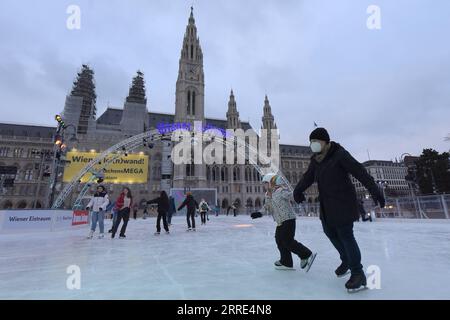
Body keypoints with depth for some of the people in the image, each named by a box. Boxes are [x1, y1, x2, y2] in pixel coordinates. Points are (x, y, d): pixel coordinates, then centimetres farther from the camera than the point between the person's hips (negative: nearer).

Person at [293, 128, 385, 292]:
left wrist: (374, 190, -28)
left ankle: (358, 273, 10)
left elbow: (359, 172, -21)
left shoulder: (340, 155, -15)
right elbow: (308, 177, 10)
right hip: (327, 204, 8)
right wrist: (298, 190, -4)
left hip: (343, 202, -8)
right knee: (330, 231, 16)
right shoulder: (316, 159, 7)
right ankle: (346, 260, 38)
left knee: (345, 235, -6)